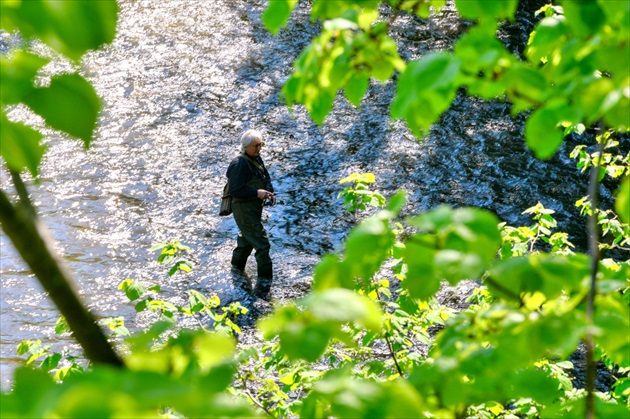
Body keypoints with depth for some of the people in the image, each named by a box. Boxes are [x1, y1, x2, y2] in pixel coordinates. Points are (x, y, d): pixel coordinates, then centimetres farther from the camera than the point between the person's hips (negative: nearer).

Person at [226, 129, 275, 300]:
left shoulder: (257, 159, 5)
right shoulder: (240, 164, -24)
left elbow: (266, 176, 18)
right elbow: (235, 191, -25)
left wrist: (269, 191, -1)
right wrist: (257, 193, -26)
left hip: (254, 207, 10)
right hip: (244, 210, -10)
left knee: (246, 238, 29)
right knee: (262, 244, -11)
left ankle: (237, 267, 52)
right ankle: (263, 286, -7)